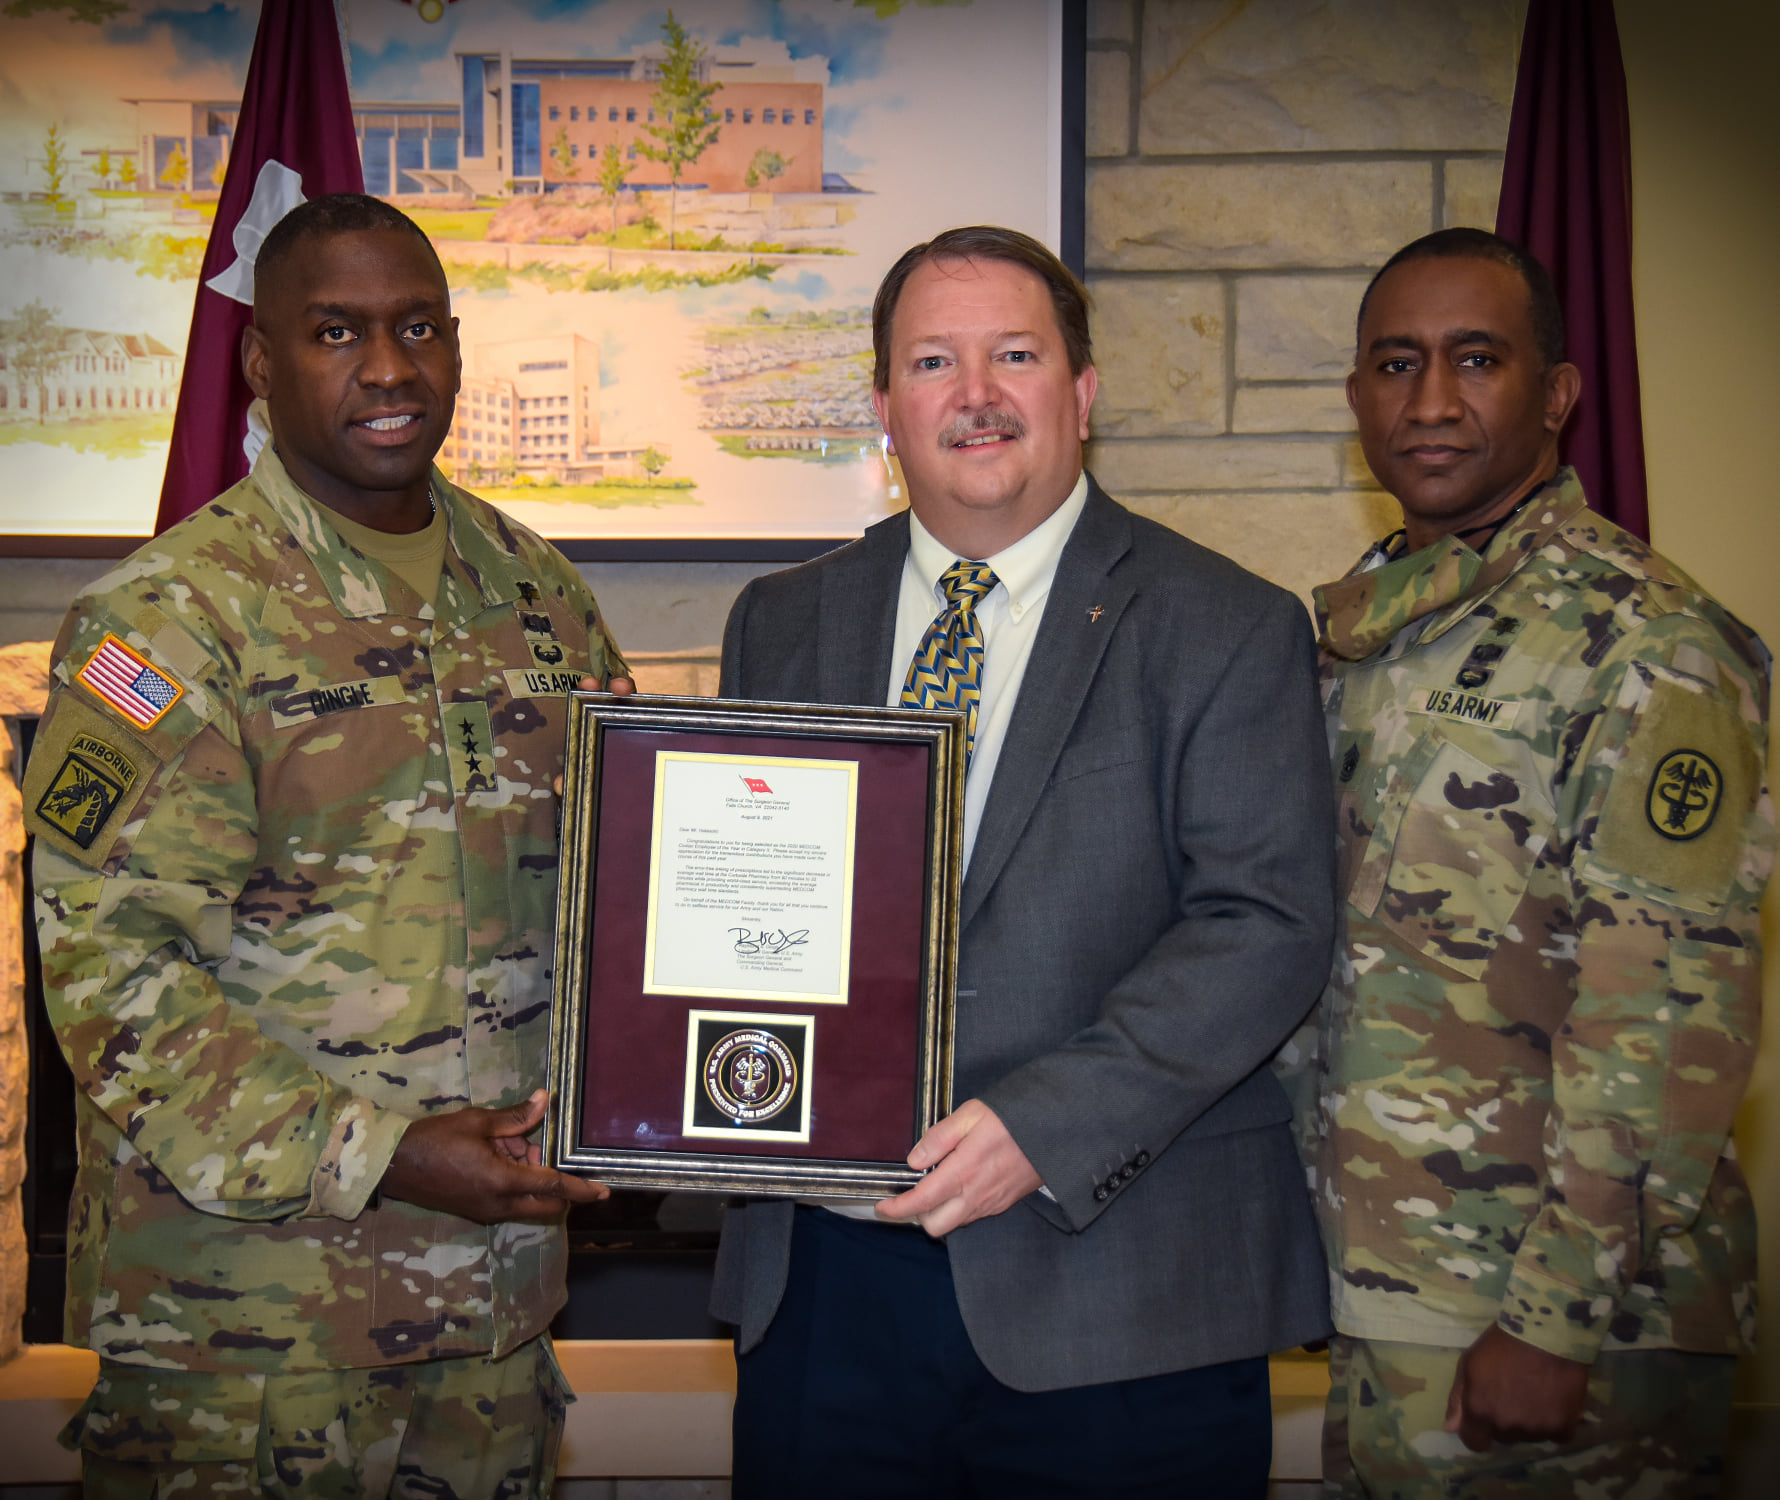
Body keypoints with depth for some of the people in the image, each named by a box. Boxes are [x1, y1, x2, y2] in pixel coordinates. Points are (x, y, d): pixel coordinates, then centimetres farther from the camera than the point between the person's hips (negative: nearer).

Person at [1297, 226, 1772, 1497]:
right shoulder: (1350, 625, 10)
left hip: (1551, 1320, -7)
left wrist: (1554, 1323, -19)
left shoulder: (1645, 642, -13)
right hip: (1372, 1292, 7)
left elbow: (1674, 1022, -18)